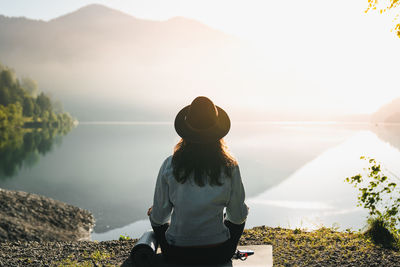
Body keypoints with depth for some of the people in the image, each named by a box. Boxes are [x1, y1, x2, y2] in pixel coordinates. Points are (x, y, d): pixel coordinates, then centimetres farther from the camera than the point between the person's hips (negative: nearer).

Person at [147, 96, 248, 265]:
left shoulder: (170, 166, -13)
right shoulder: (229, 168, -13)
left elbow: (159, 217, -4)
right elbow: (237, 216, -2)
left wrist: (153, 213, 21)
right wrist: (243, 210, 22)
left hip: (176, 256, 0)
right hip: (217, 255, 0)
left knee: (154, 214, 30)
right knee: (242, 215, 30)